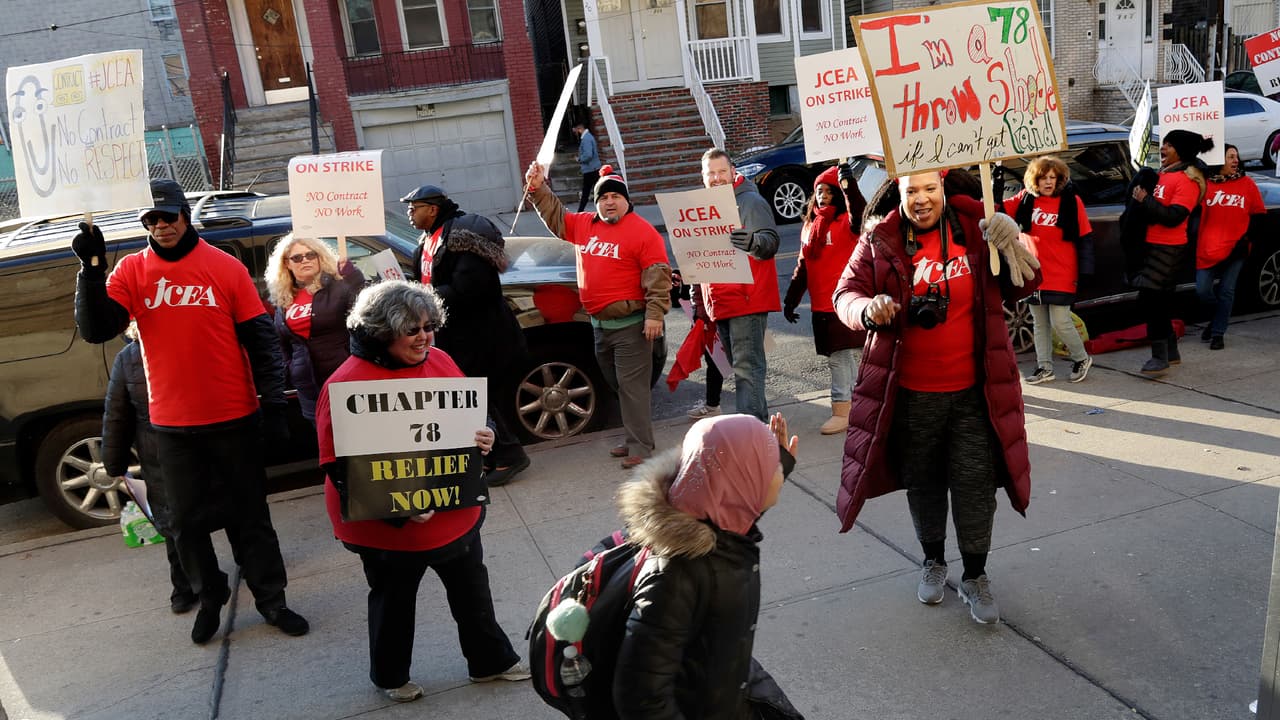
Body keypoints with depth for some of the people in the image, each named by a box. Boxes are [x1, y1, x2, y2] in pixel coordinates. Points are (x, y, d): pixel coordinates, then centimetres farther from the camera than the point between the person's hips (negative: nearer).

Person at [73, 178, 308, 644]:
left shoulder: (225, 267, -5)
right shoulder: (131, 271, 1)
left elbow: (260, 340, -4)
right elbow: (95, 330, -9)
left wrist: (273, 405, -7)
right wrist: (92, 267, -19)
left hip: (234, 417, -2)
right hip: (172, 424, 2)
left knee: (250, 514, 9)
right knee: (187, 519, 14)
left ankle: (270, 598, 23)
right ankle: (209, 597, 34)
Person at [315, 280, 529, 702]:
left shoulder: (440, 361, -1)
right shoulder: (348, 383, -21)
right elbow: (337, 465, -19)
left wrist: (482, 438, -10)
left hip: (456, 513, 6)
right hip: (388, 526, -5)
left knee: (472, 588, 19)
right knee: (394, 599, 17)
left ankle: (490, 660, 41)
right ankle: (390, 676, 42)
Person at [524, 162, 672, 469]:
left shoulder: (642, 231, -10)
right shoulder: (583, 225, 11)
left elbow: (658, 275, -15)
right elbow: (555, 217, 27)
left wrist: (655, 314, -20)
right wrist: (539, 189, 15)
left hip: (630, 325, -8)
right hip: (599, 324, 8)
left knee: (633, 386, -6)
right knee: (617, 385, 16)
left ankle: (640, 447, -1)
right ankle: (635, 437, 29)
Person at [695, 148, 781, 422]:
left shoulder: (750, 201, -7)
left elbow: (771, 242, -19)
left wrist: (753, 242, -42)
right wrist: (698, 299, 23)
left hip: (748, 301, -8)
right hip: (719, 304, 8)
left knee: (747, 368, -12)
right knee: (739, 366, 14)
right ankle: (759, 418, 25)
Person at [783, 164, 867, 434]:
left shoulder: (845, 222, -6)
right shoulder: (810, 225, 14)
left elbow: (860, 217, -32)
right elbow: (803, 266, 19)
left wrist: (850, 186, -42)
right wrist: (791, 299, 18)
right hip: (820, 305, 7)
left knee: (838, 357, -6)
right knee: (841, 356, 15)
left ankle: (841, 412, 1)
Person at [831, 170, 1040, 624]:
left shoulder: (976, 229, -2)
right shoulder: (879, 242, -3)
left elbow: (1022, 287, 4)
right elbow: (845, 293, 0)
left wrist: (1011, 247, -17)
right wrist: (868, 309, -23)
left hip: (973, 390, 0)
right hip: (910, 392, 0)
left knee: (975, 482, 4)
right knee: (922, 481, 15)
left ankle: (975, 576, 24)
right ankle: (933, 561, 39)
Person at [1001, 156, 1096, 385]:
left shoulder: (1071, 201, -6)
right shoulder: (1026, 199, 3)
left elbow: (1085, 238, -4)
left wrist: (1085, 272, -8)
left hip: (1061, 276, -4)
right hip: (1034, 274, 4)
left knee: (1060, 322, -4)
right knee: (1039, 323, 10)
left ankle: (1081, 359, 20)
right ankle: (1044, 367, 20)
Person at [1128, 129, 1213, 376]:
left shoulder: (1187, 180, -13)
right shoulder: (1163, 174, 14)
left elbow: (1174, 216, -23)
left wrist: (1145, 199, -19)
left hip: (1168, 248, -9)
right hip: (1151, 245, 9)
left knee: (1149, 298, -13)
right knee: (1159, 300, 15)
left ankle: (1160, 358, -6)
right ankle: (1171, 352, 27)